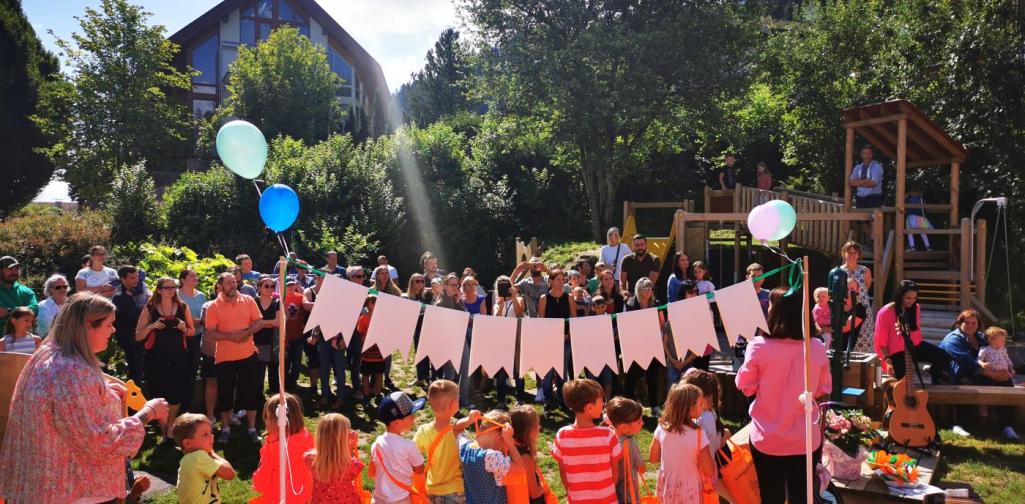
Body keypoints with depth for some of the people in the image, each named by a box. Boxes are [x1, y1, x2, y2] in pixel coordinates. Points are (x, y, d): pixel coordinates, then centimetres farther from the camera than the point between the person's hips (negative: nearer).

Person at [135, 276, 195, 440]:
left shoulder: (183, 307, 5)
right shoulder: (149, 309, 0)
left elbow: (192, 331, 12)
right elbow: (138, 337, 1)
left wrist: (184, 328, -10)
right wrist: (152, 326, -16)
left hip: (178, 358, 1)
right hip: (155, 359, -1)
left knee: (176, 395, 2)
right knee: (160, 397, 3)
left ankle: (169, 429, 27)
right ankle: (164, 433, 21)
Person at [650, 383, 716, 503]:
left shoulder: (662, 427, -11)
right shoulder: (698, 434, -23)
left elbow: (653, 458, 1)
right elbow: (709, 471, -17)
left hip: (666, 484, 4)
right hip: (688, 488, -4)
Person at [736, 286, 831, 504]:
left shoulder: (759, 346, -18)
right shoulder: (818, 348, -10)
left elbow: (746, 387, -5)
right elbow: (824, 389, 5)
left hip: (767, 439, -2)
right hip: (806, 440, 2)